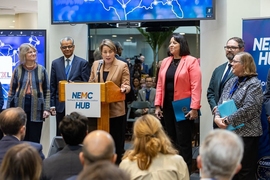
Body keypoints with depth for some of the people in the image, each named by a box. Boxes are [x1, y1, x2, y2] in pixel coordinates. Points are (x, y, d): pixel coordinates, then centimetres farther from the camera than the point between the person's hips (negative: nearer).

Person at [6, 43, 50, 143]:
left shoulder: (41, 70, 4)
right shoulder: (18, 70, 3)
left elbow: (47, 91, 5)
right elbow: (12, 91, 6)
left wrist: (47, 109, -4)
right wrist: (8, 110, 2)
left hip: (36, 108, 0)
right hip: (20, 107, 0)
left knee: (35, 140, 2)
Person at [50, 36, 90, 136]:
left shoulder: (83, 63, 0)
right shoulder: (55, 63, 8)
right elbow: (52, 85, 9)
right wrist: (52, 104, 4)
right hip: (60, 105, 2)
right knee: (60, 134, 6)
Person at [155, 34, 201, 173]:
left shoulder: (191, 61, -7)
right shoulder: (165, 61, 11)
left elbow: (196, 86, -12)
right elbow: (160, 85, 11)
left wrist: (194, 108, -18)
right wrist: (157, 105, 6)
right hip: (167, 106, 6)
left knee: (183, 142, 0)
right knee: (171, 140, 13)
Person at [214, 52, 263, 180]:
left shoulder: (254, 84, -9)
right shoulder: (231, 82, 13)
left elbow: (248, 109, -20)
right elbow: (221, 102, 11)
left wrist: (227, 120, -19)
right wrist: (217, 117, -9)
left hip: (246, 134, -7)